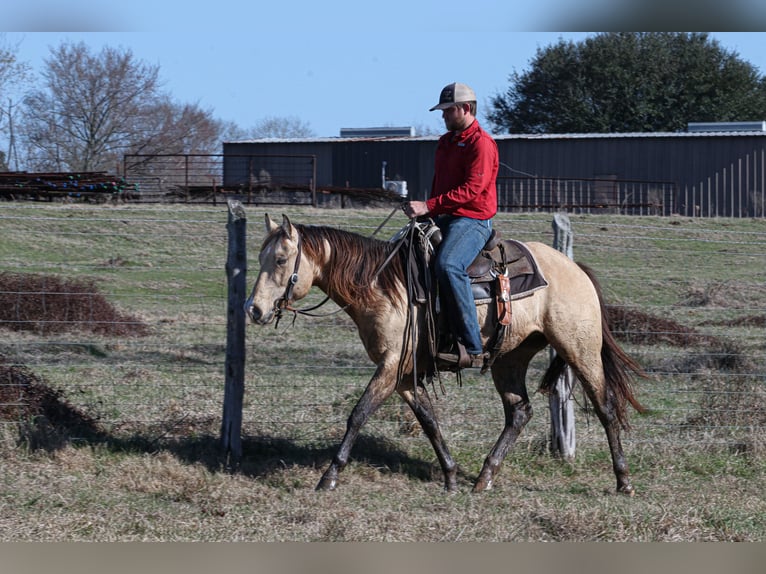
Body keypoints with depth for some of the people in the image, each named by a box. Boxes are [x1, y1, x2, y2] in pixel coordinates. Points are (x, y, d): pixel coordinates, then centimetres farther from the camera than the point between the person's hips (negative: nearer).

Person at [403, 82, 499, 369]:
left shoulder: (481, 143, -10)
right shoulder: (445, 142, 20)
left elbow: (472, 189, -20)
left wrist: (429, 206, -23)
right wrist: (427, 213, 13)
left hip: (472, 219, -10)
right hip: (442, 218, 10)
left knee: (448, 265, -35)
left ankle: (473, 348, -36)